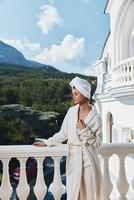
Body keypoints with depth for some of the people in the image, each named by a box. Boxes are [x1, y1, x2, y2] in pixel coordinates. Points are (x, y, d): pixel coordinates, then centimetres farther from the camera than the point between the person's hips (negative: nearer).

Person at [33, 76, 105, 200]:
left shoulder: (95, 117, -9)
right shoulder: (71, 111, 1)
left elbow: (97, 143, -8)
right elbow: (63, 134, 9)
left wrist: (85, 130, -18)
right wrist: (46, 142, 7)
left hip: (88, 158, -3)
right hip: (73, 157, 3)